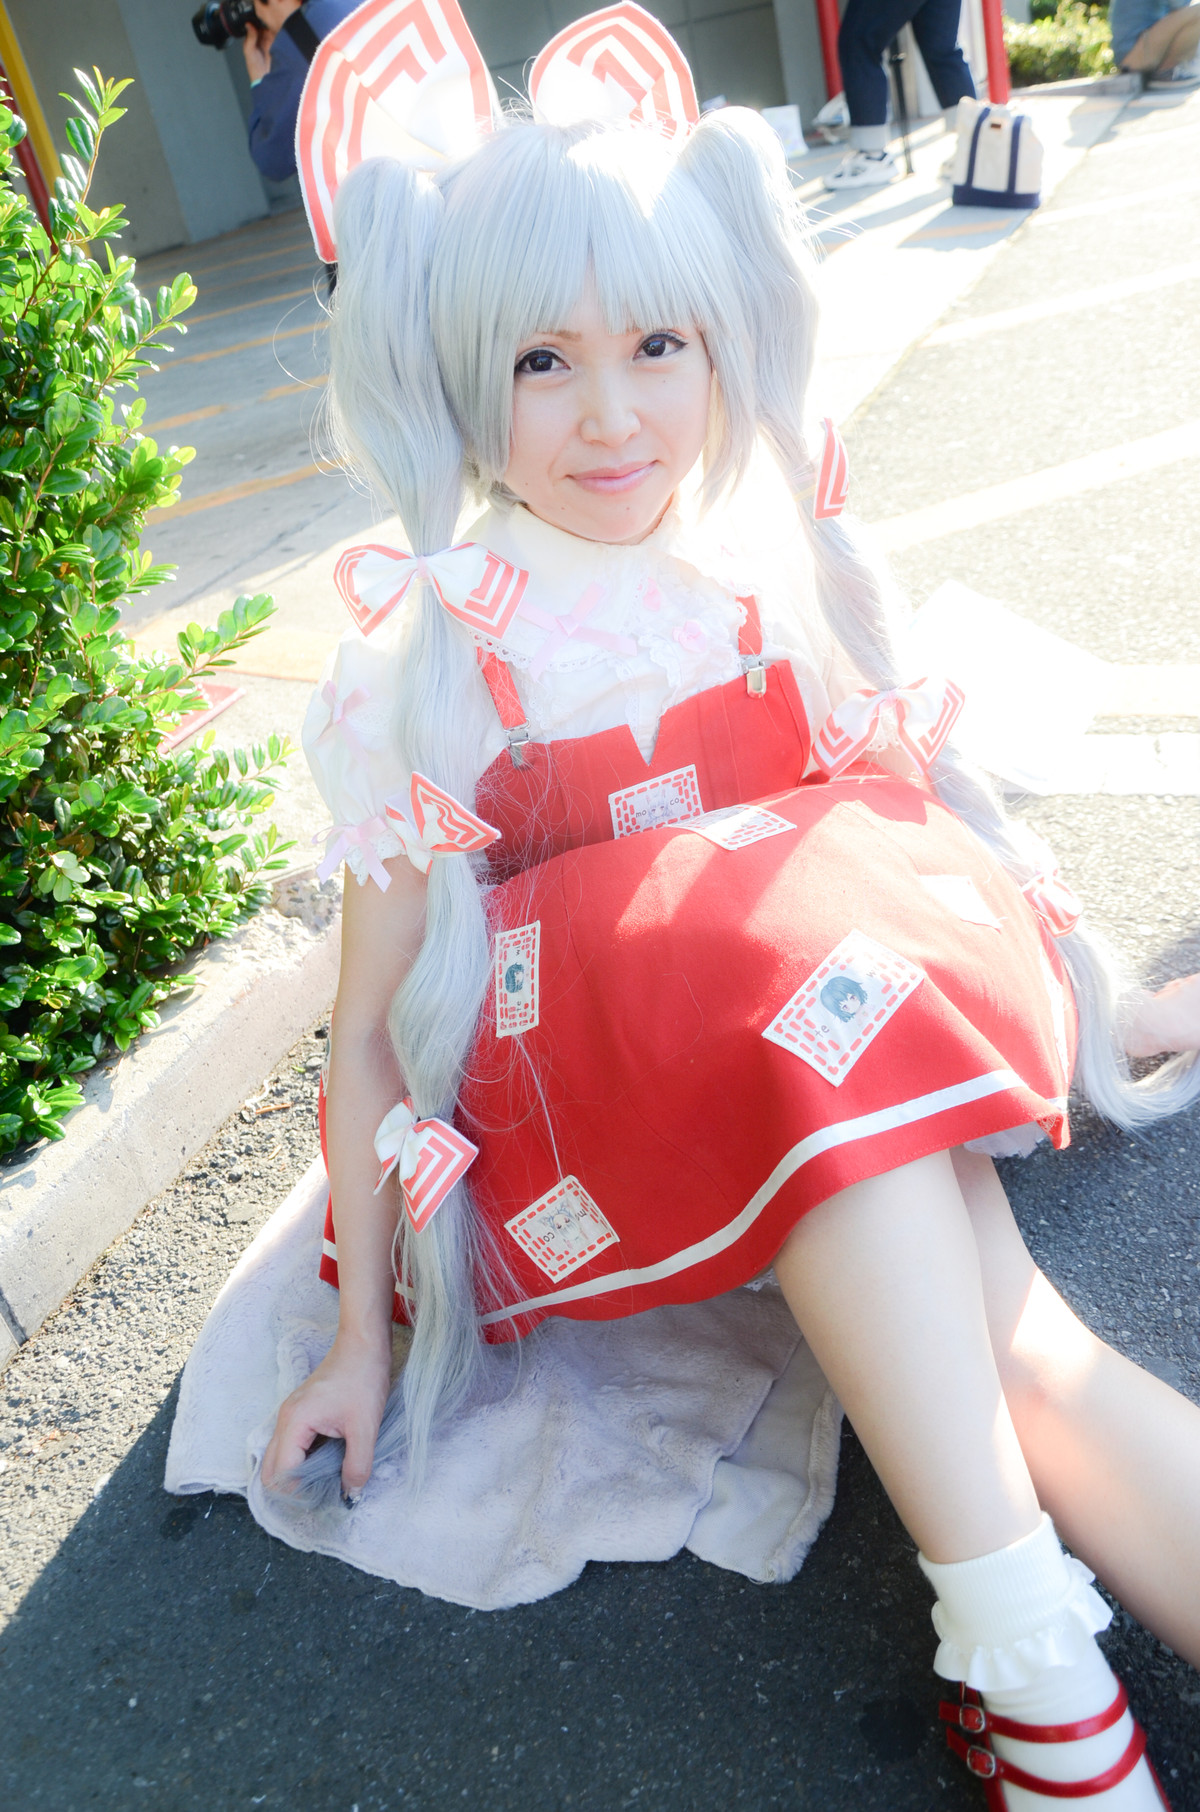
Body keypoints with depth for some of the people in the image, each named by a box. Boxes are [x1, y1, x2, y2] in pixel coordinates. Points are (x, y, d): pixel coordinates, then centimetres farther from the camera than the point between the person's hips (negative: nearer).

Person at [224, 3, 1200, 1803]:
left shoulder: (788, 569, 2)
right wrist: (363, 1328, 0)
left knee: (1003, 1327, -27)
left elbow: (923, 806, 15)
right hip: (589, 1080, -2)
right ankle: (1029, 1665, -30)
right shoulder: (428, 664, -6)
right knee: (830, 985, -33)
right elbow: (372, 1026, -2)